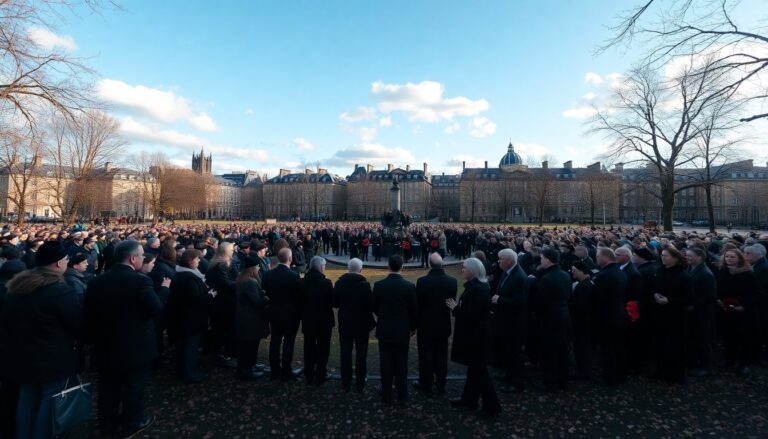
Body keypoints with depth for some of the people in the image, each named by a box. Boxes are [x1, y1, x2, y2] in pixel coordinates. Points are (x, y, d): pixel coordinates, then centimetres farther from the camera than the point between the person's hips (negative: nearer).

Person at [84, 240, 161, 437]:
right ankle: (132, 423, 29)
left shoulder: (96, 281, -2)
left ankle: (107, 424, 38)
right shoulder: (140, 281, -24)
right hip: (136, 347, -6)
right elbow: (156, 309, -23)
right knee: (133, 387, 13)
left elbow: (89, 315, 5)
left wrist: (94, 339, 16)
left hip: (105, 346, 6)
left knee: (108, 387, 22)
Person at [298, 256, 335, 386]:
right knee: (322, 349, 12)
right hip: (324, 321, -4)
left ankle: (309, 376, 27)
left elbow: (299, 302, 0)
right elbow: (332, 302, -14)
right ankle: (320, 376, 21)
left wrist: (304, 315, 13)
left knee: (309, 348, 16)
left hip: (307, 321, 4)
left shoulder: (302, 282, -6)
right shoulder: (326, 283, -19)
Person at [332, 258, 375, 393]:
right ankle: (360, 384, 19)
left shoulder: (339, 283, -8)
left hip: (344, 324, 2)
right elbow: (371, 305, -14)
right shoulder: (365, 285, -17)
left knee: (345, 353, 13)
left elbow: (334, 303, -1)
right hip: (362, 324, -2)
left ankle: (346, 383, 22)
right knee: (361, 354, 11)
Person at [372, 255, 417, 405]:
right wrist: (412, 327, 11)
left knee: (386, 363, 12)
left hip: (384, 330, 0)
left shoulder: (379, 285, -12)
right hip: (402, 331, 0)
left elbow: (374, 308, -1)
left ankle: (387, 396, 24)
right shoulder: (409, 286, -14)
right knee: (401, 364, 12)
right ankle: (401, 397, 23)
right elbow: (413, 310, -6)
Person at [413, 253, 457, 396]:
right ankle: (441, 386, 30)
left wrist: (414, 324, 0)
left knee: (426, 357, 12)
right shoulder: (452, 281, -10)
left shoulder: (422, 281, -21)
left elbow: (417, 305, -13)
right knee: (441, 357, 17)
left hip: (426, 325, -3)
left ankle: (426, 385, 25)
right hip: (444, 325, 4)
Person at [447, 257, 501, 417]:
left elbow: (472, 315, -27)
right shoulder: (474, 285, 7)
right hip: (473, 334, 10)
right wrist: (457, 306, 1)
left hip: (477, 335, -10)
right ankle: (469, 399, 32)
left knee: (479, 370, 2)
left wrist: (455, 308, -16)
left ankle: (492, 406, 15)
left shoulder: (478, 289, -25)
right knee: (474, 368, 19)